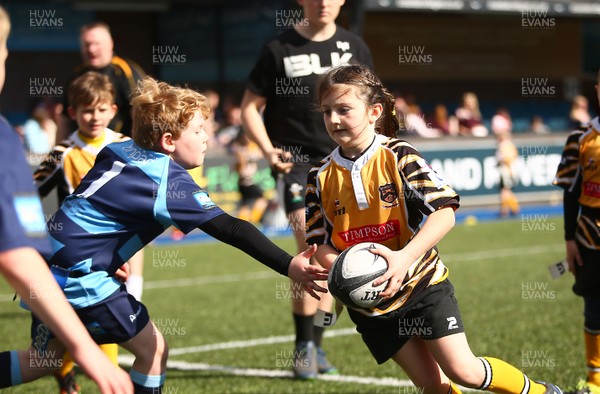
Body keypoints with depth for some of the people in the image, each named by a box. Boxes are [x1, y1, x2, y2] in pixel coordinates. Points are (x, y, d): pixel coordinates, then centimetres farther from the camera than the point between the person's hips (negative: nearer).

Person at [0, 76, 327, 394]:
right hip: (80, 277, -9)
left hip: (49, 266, 9)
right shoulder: (170, 184, -17)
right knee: (152, 348, 2)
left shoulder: (121, 150, 7)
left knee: (50, 358, 22)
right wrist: (287, 266, -27)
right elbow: (229, 229, -23)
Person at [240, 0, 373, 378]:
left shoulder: (354, 47, 7)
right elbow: (250, 106, 0)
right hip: (297, 162, -4)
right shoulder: (279, 49, -4)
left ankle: (316, 346, 20)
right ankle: (304, 346, -8)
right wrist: (269, 150, -14)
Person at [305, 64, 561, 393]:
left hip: (421, 282, -3)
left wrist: (404, 258, -32)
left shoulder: (398, 157, -11)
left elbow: (444, 213, -19)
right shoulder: (321, 177, -1)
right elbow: (319, 242, 1)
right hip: (368, 298, 3)